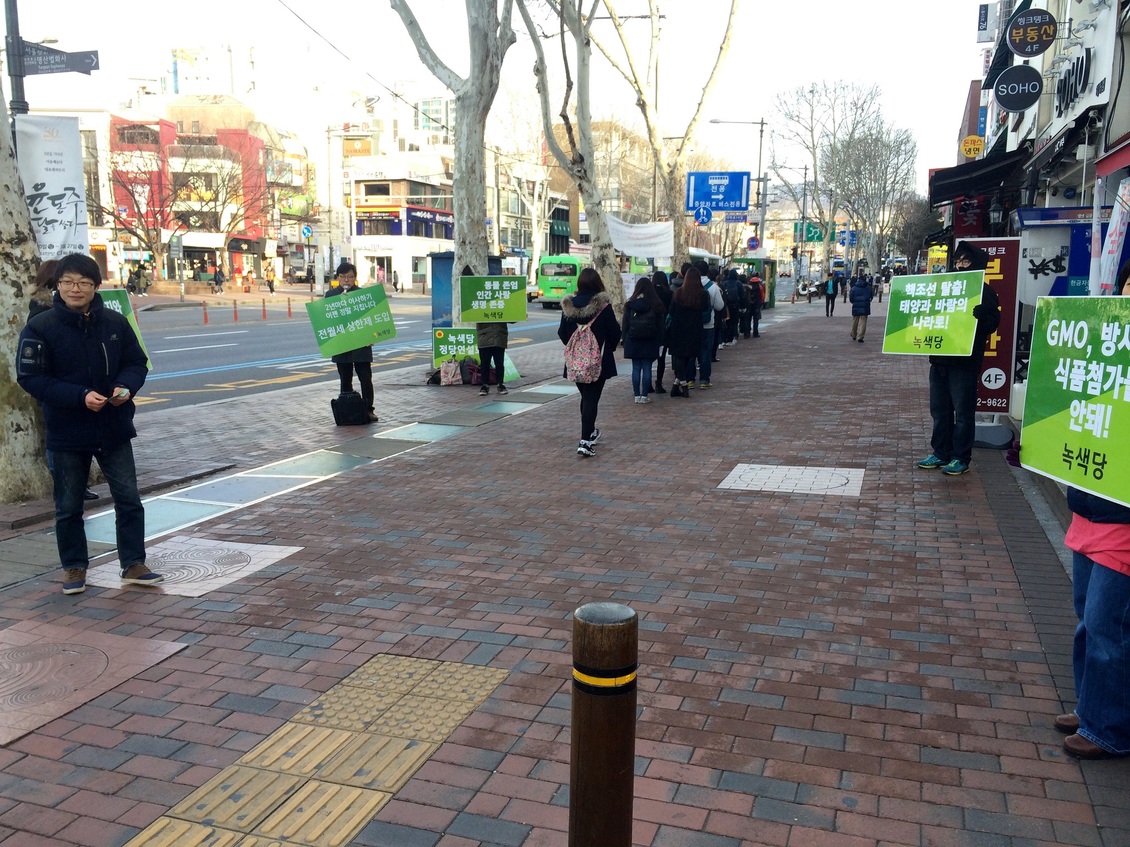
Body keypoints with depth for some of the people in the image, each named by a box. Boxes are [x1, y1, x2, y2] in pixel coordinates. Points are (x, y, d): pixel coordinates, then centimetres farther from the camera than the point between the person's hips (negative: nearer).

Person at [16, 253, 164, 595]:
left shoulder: (115, 322, -1)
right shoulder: (40, 328, -9)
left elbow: (137, 363, 8)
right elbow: (30, 377, -10)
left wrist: (126, 387, -14)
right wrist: (80, 396, -21)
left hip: (114, 429, 2)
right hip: (67, 433, -2)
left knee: (129, 499, 6)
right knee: (69, 507, 10)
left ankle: (133, 564, 18)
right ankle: (75, 568, 27)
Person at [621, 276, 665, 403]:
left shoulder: (630, 304, -1)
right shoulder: (656, 305, -3)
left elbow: (625, 324, 2)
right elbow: (660, 325, 0)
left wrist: (625, 339, 9)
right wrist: (659, 341, 6)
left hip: (633, 340, 1)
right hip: (650, 341, -1)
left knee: (636, 368, 6)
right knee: (647, 368, 3)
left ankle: (636, 395, 7)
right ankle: (644, 395, 3)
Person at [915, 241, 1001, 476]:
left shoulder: (984, 292, -3)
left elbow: (992, 323, -14)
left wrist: (979, 316, -33)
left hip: (965, 361, -7)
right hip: (939, 359, 7)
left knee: (963, 411, -1)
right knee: (939, 409, 12)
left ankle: (961, 458, 7)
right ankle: (940, 452, 21)